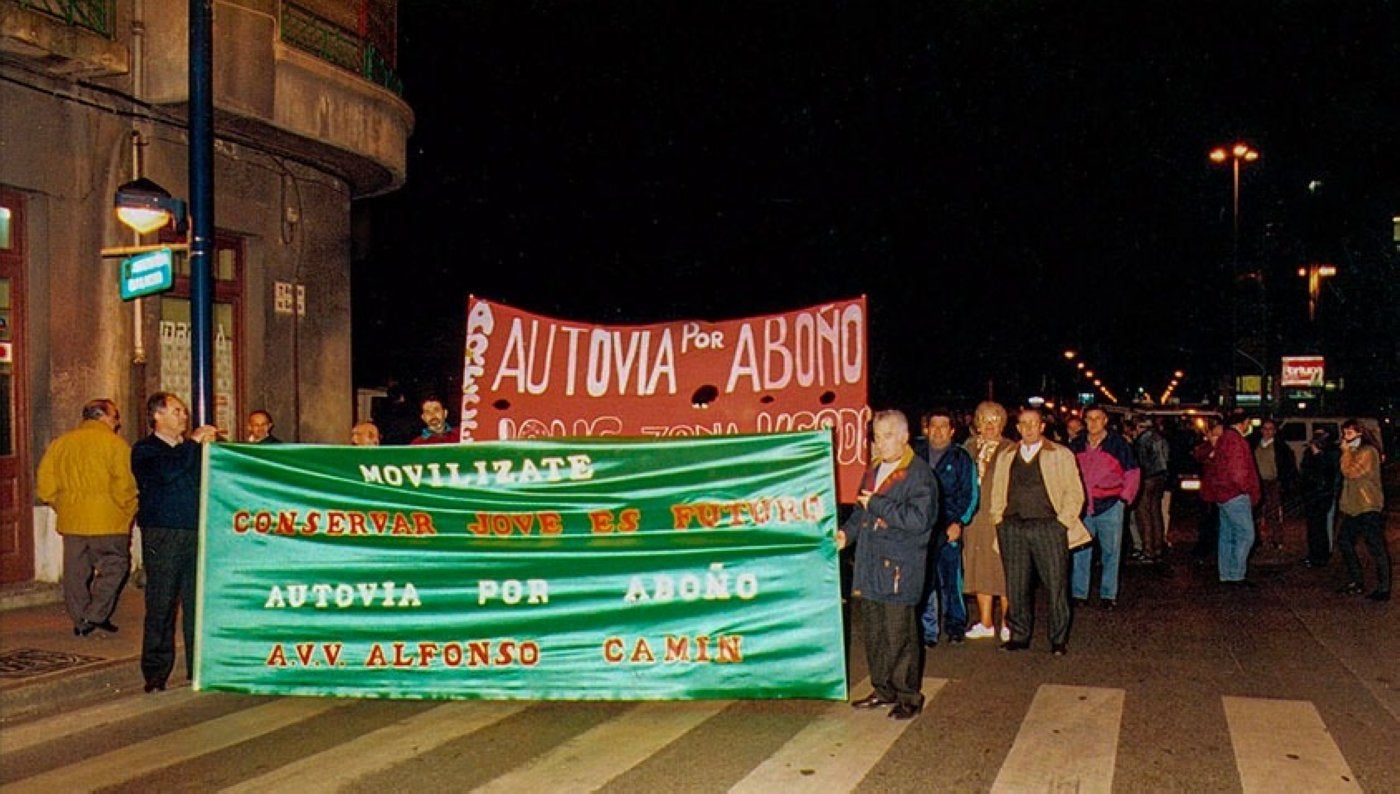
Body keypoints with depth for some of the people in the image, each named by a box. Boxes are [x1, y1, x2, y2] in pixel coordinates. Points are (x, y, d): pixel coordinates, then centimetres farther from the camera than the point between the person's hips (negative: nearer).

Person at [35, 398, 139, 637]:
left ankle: (80, 620, 17)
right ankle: (95, 615, 0)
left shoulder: (59, 444, 8)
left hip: (72, 521, 5)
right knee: (113, 566, 7)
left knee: (76, 571, 12)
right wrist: (128, 513, 0)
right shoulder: (115, 444, -8)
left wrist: (64, 508, 18)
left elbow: (45, 488, 7)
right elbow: (124, 486, -14)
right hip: (108, 521, -5)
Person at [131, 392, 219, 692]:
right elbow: (166, 472, -18)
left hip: (197, 534, 5)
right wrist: (194, 442, -11)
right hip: (162, 536, -5)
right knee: (161, 607, -2)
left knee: (199, 605, 5)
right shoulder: (144, 450, 2)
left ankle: (200, 670, 12)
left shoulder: (192, 449, 19)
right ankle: (155, 675, 4)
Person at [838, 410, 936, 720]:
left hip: (899, 566, -8)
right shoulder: (874, 469, 16)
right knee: (873, 631, 14)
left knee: (899, 634, -2)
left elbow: (918, 519, -22)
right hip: (870, 563, 8)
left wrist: (877, 505, -18)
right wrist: (847, 532, 9)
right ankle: (883, 690, 26)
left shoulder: (919, 474, -10)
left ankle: (909, 696, 10)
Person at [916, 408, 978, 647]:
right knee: (924, 581, 0)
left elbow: (970, 495, 1)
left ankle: (955, 626, 20)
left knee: (950, 580, 3)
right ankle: (927, 632, 7)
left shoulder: (961, 458, 5)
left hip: (949, 528, -2)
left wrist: (958, 523, -10)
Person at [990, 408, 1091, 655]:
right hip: (1012, 528, 3)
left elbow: (1074, 493, 3)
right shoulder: (1005, 457, 15)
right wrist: (999, 519, 7)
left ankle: (1059, 640, 7)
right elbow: (997, 493, 19)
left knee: (1056, 585, -2)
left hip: (1048, 526, -3)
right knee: (1016, 586, 4)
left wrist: (1062, 521, -6)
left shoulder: (1061, 455, 6)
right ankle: (1019, 636, 15)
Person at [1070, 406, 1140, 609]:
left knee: (1110, 552, 4)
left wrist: (1125, 498, -3)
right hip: (1081, 507, 3)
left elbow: (1132, 472, 4)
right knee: (1080, 552, 5)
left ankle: (1108, 595, 12)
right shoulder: (1075, 446, 8)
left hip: (1110, 506, -3)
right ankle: (1079, 593, 12)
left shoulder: (1118, 444, -1)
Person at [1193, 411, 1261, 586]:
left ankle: (1226, 574, 16)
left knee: (1227, 535, 12)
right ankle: (1236, 575, -8)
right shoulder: (1235, 440, -17)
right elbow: (1238, 472, -20)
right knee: (1246, 534, -7)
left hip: (1223, 493, 10)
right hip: (1235, 494, -10)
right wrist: (1250, 491, -9)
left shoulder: (1224, 439, 13)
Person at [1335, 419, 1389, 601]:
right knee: (1344, 541, 14)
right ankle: (1356, 581, 23)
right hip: (1353, 507, 10)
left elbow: (1350, 472, -22)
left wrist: (1346, 451, -13)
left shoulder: (1368, 451, -13)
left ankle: (1383, 589, -2)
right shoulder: (1353, 452, 17)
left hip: (1368, 507, -10)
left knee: (1375, 547, -6)